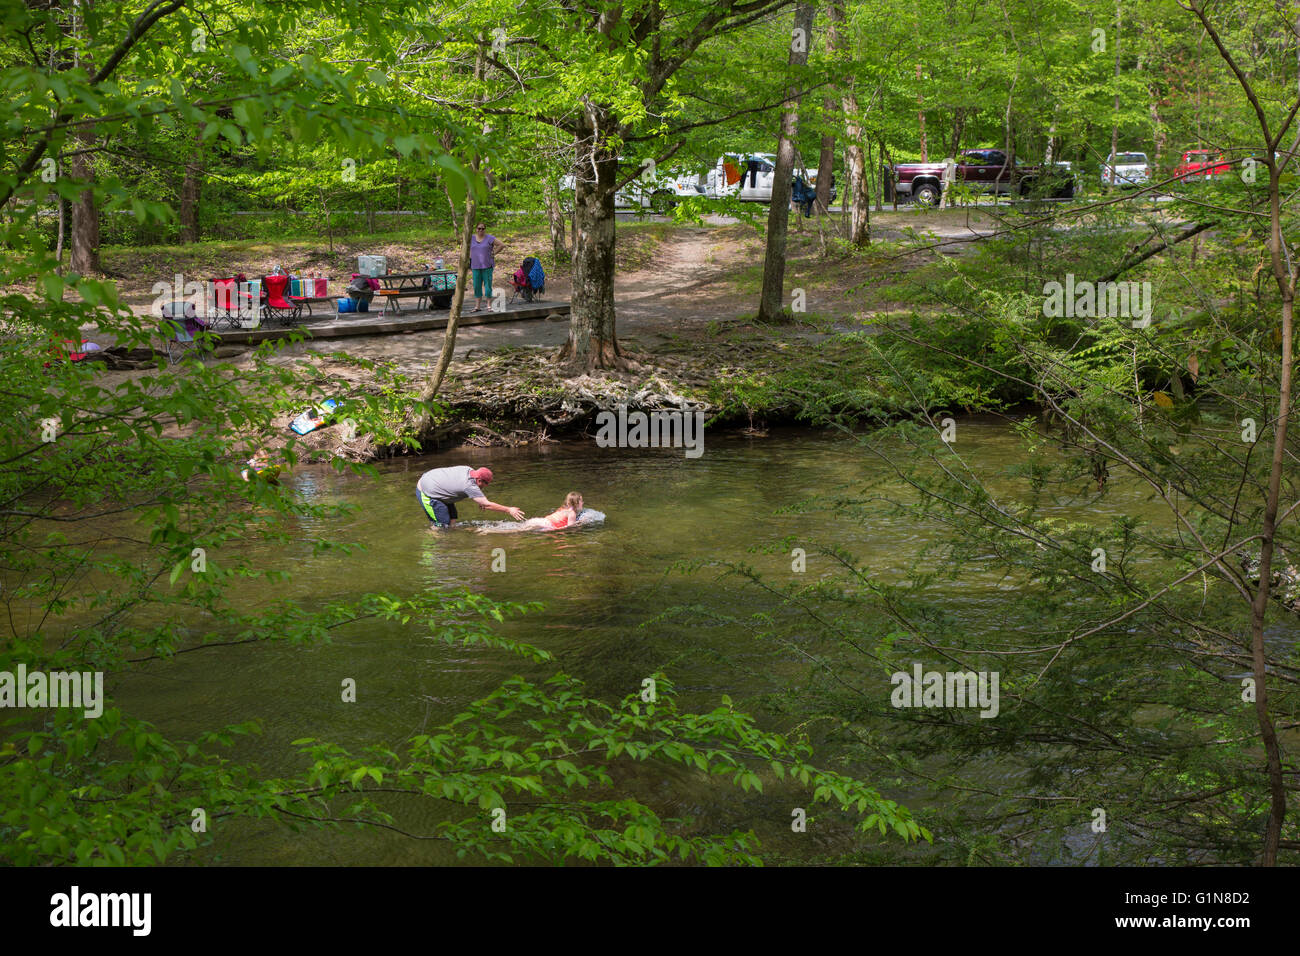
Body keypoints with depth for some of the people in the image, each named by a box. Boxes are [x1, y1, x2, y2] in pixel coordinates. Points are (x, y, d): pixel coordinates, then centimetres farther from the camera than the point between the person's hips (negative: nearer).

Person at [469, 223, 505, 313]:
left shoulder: (489, 238, -4)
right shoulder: (471, 239, 9)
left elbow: (502, 245, -7)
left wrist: (493, 253, -7)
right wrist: (470, 256, 13)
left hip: (487, 266, -4)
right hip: (476, 266, 4)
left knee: (488, 285, -4)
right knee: (477, 286, 4)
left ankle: (489, 305, 2)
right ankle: (477, 306, 7)